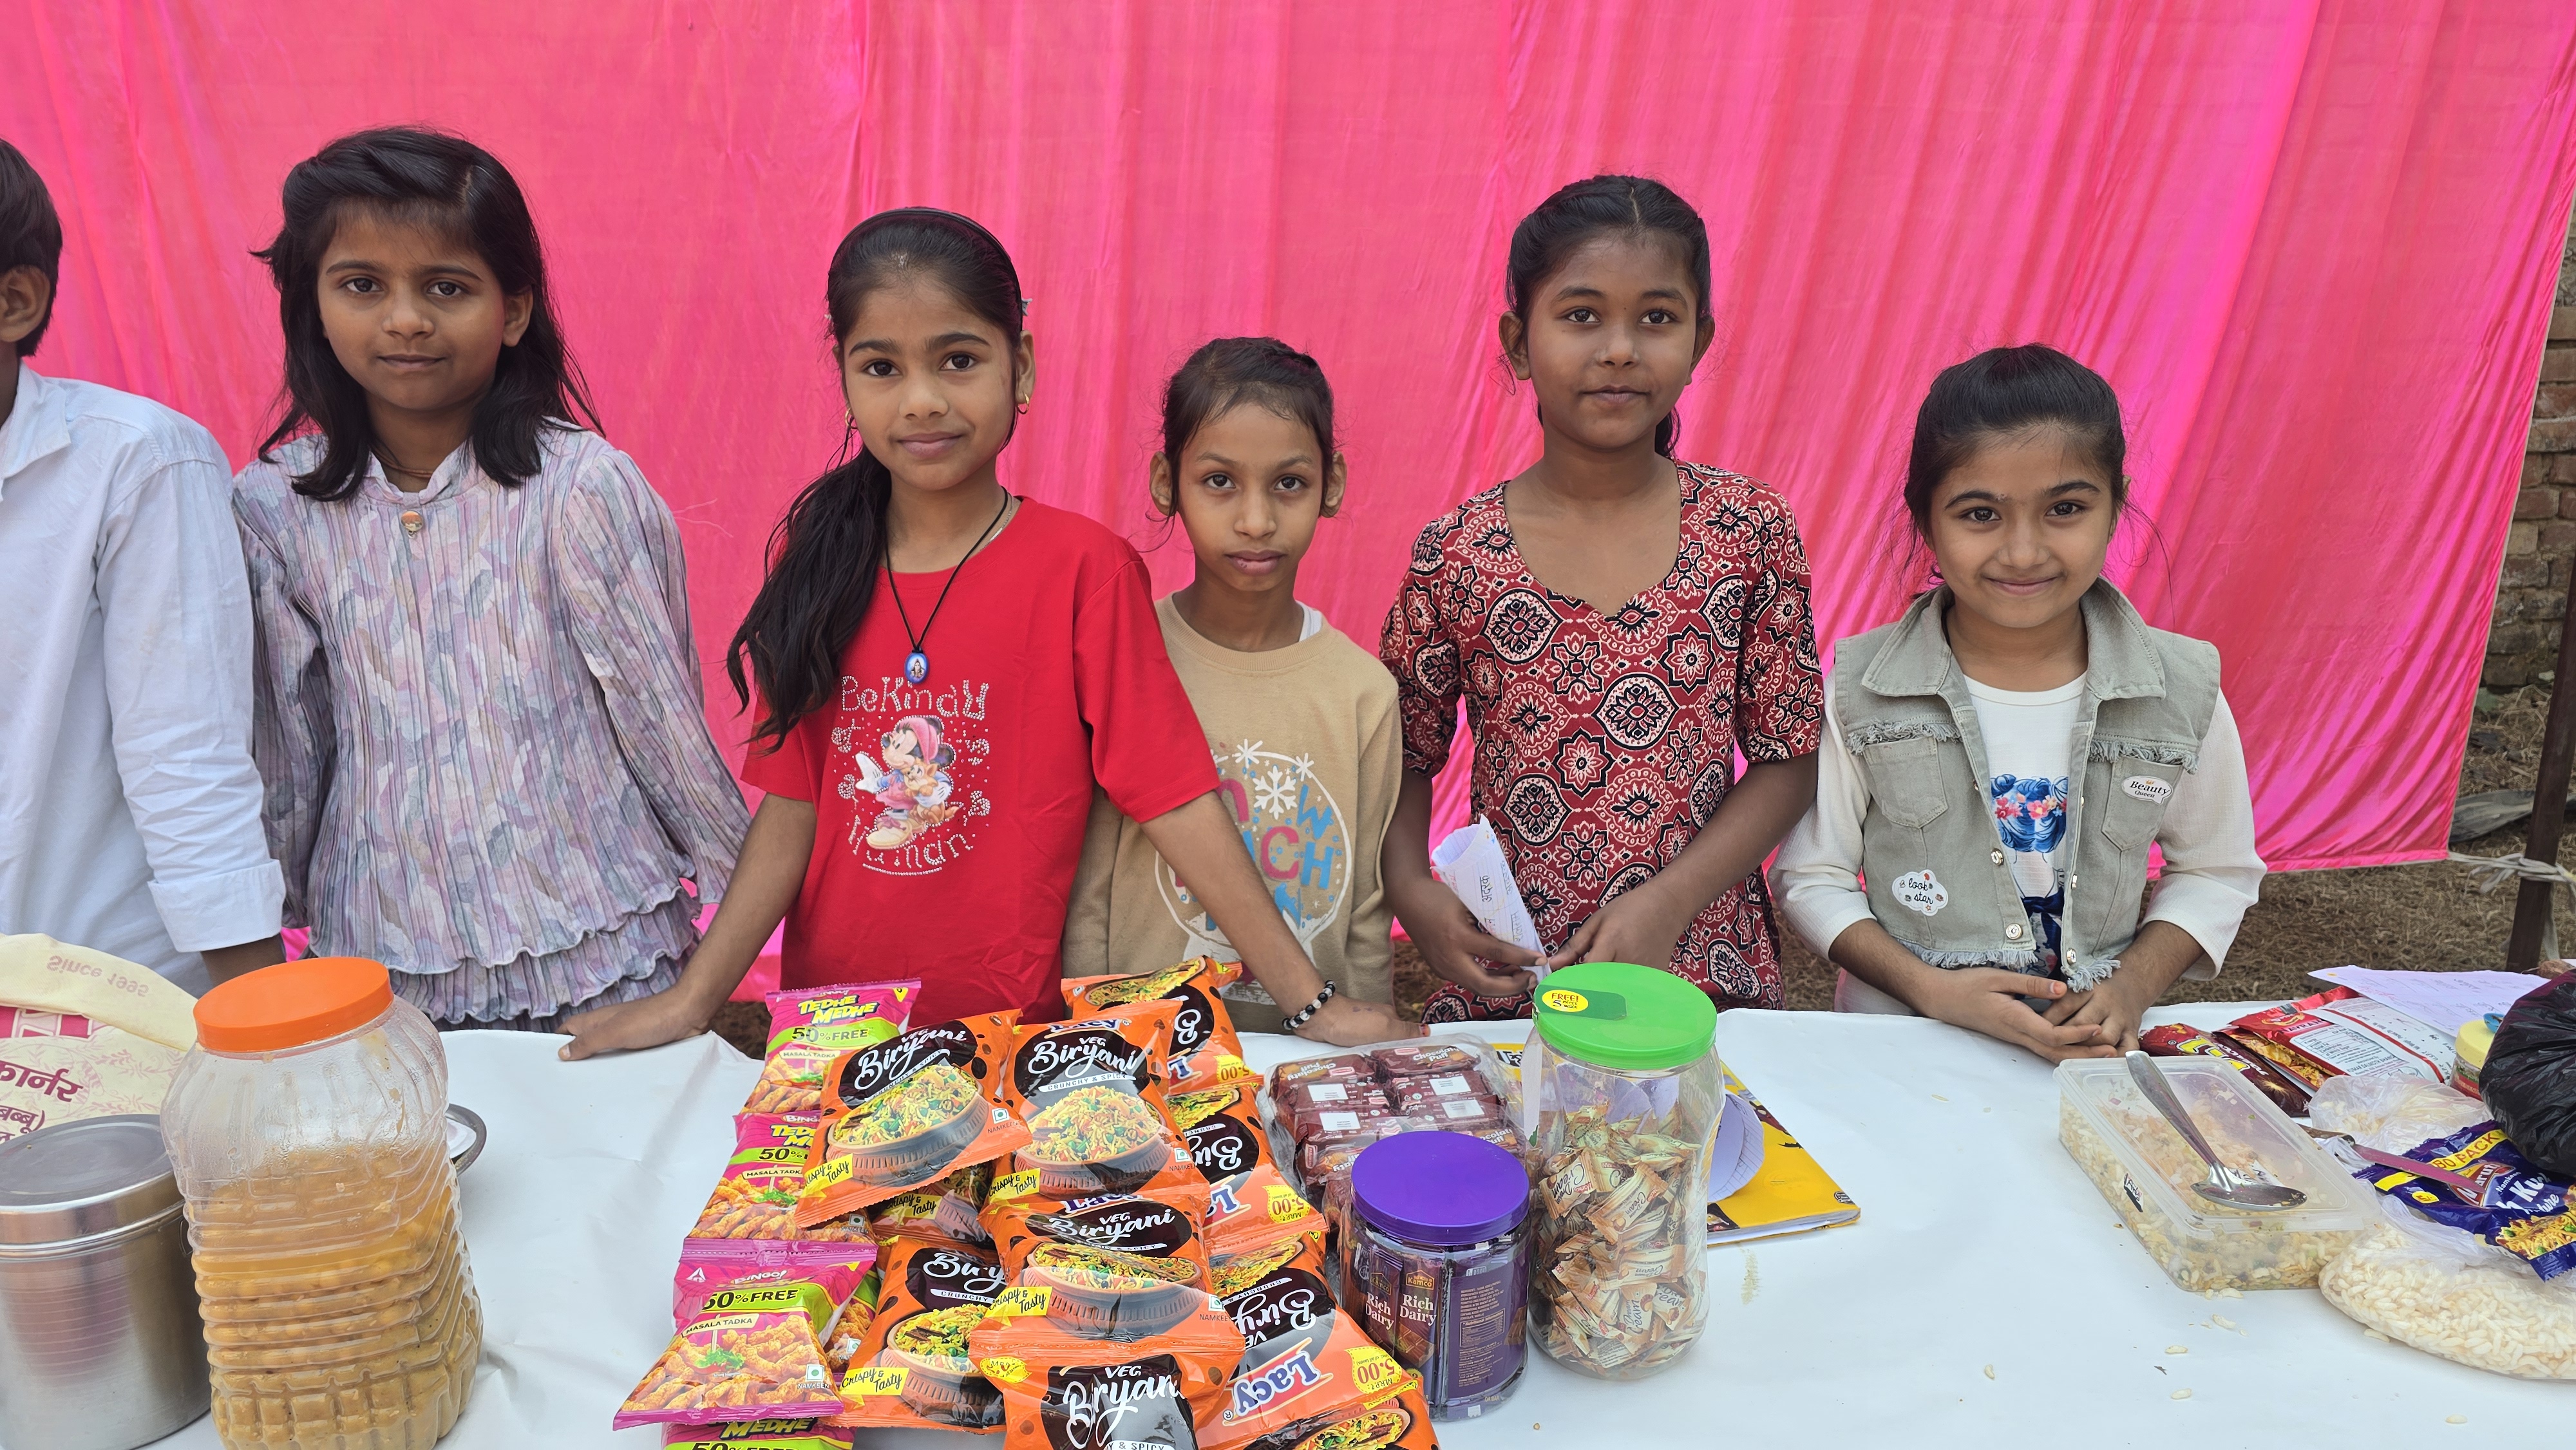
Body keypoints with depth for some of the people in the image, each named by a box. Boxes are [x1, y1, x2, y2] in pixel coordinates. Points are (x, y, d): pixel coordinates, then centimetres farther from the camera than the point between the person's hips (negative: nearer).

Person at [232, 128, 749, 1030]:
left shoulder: (580, 488, -12)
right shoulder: (273, 508, -1)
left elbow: (662, 711, -5)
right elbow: (285, 742, 9)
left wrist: (748, 899, 2)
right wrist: (281, 913, 17)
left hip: (596, 957, -2)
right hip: (378, 962, 3)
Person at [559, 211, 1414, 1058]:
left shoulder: (1082, 566, -13)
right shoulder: (817, 560, -2)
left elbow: (1178, 801, -14)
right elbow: (794, 809, 1)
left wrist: (1310, 1002, -17)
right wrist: (692, 1000, -4)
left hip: (1019, 1025, -3)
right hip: (831, 1021, 3)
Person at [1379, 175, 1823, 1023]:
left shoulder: (1749, 532, -2)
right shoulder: (1456, 555, -4)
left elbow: (1788, 760, 1)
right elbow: (1406, 759, 6)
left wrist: (1664, 905, -11)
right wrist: (1413, 893, -12)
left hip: (1706, 978, 1)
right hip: (1506, 983, 0)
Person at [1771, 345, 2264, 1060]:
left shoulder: (2182, 691, -1)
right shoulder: (1861, 688, -6)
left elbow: (2217, 870, 12)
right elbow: (1813, 877, 0)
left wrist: (2134, 985, -5)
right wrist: (1932, 989, -14)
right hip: (1899, 1043, -4)